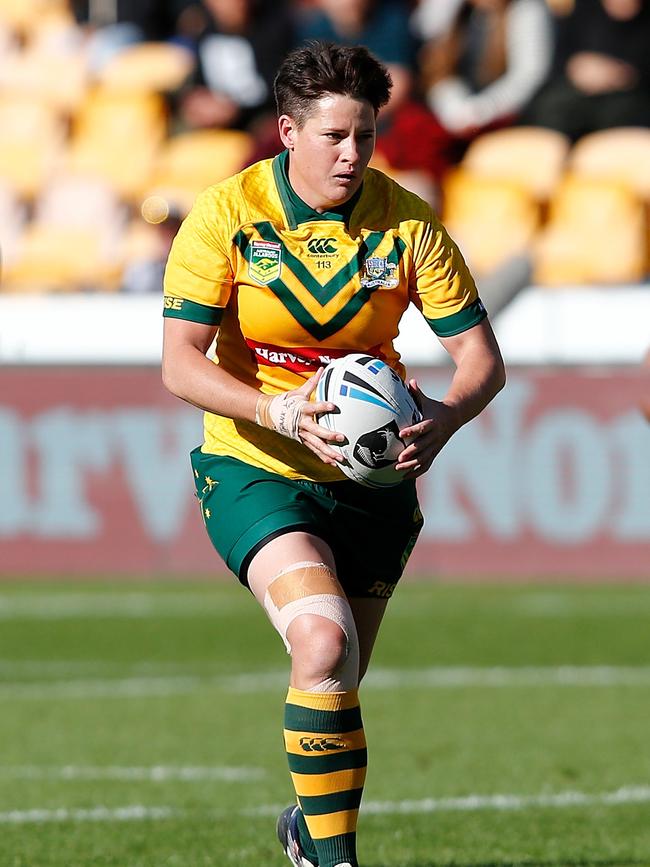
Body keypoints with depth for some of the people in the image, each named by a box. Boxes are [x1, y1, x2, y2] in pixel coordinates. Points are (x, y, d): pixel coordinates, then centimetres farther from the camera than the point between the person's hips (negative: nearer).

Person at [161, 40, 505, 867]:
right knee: (324, 643, -26)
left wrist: (444, 418, -28)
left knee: (335, 687, 11)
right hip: (254, 468, -3)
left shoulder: (407, 223, -7)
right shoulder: (227, 216, -13)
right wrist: (279, 412, -31)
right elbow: (181, 363, -15)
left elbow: (480, 355, -5)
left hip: (373, 479, 3)